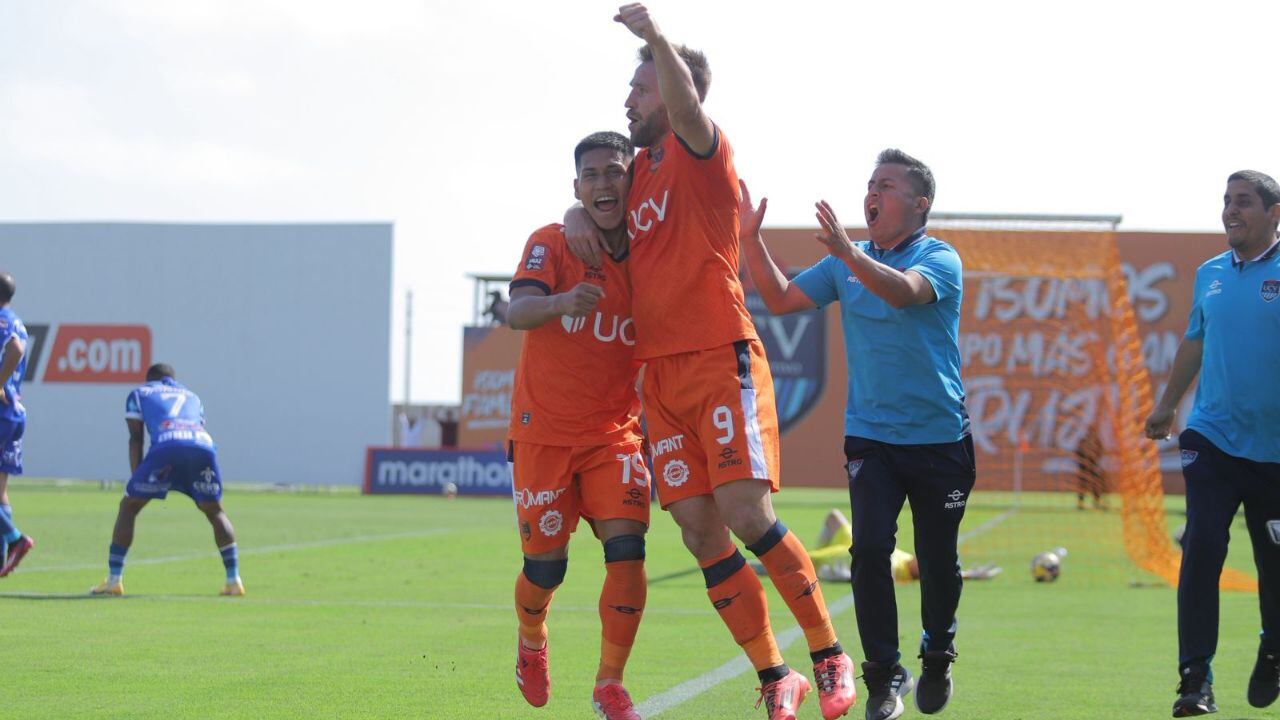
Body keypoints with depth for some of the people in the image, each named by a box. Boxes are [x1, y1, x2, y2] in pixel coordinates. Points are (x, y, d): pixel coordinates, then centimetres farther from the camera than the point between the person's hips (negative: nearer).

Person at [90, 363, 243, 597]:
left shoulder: (139, 394, 31)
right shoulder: (192, 397, 38)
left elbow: (136, 439, 23)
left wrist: (136, 477, 20)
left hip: (167, 446, -3)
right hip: (204, 446, 3)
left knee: (128, 506, 12)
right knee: (214, 511, 21)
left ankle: (114, 579, 7)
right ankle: (234, 580, 12)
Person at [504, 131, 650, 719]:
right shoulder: (552, 244, -9)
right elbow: (517, 311, -28)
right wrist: (558, 302, -49)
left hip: (614, 433, 2)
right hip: (543, 433, -2)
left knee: (626, 550, -15)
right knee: (545, 567, 3)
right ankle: (531, 643, 37)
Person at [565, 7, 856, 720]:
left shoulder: (699, 152, -3)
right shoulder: (640, 168, 18)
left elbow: (686, 106, -25)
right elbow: (593, 189, 36)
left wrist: (656, 35, -34)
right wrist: (579, 215, 14)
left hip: (721, 360, -7)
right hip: (661, 375, 7)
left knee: (748, 516, -14)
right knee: (701, 534, 0)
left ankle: (832, 657, 0)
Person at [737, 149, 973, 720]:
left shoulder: (939, 259, -8)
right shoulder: (847, 262, 8)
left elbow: (904, 291, -29)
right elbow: (781, 299, 8)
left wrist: (849, 255, -46)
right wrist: (751, 240, -4)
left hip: (938, 437, -3)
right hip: (870, 434, 3)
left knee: (938, 561, 5)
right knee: (869, 549, -14)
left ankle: (938, 659, 30)